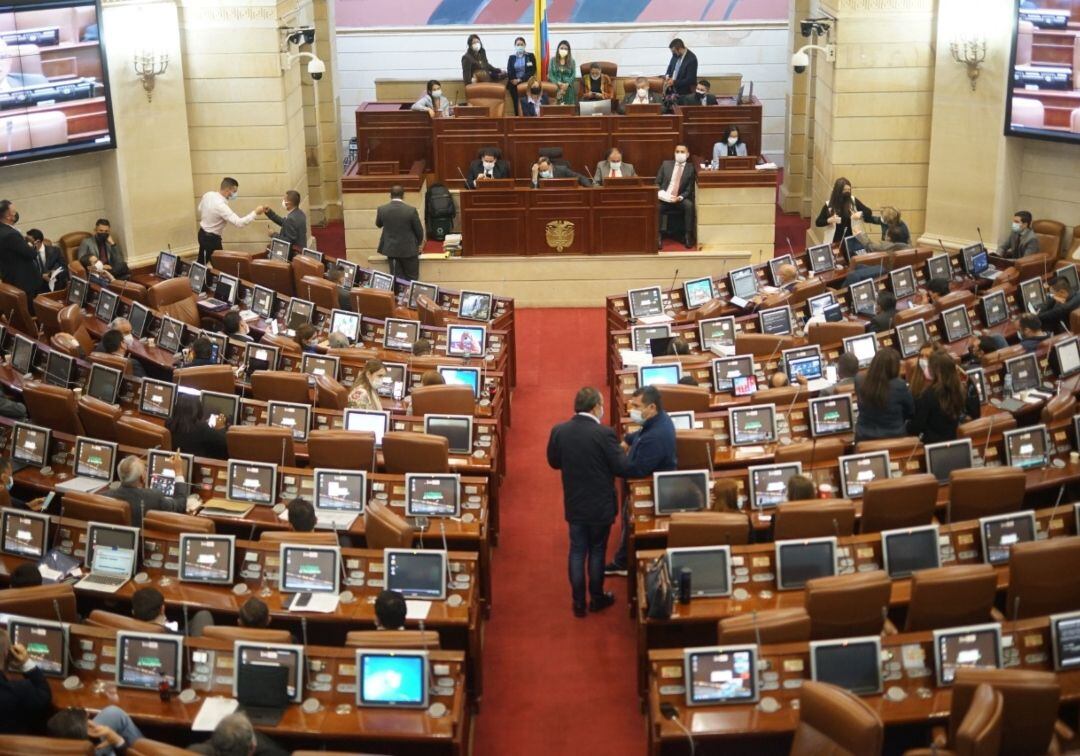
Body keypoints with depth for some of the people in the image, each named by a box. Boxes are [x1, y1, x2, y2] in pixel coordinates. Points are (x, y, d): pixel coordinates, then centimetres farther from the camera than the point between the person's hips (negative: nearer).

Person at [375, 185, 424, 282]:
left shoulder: (382, 209, -8)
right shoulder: (411, 210, -16)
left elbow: (378, 225, 12)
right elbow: (419, 230, -5)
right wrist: (419, 243, 14)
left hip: (391, 249, 3)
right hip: (409, 250, -3)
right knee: (412, 279, 9)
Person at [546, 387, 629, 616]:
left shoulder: (559, 431, -7)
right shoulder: (604, 433, -21)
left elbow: (553, 462, 6)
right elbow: (621, 468, -17)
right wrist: (621, 452, 3)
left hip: (574, 505, 3)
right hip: (600, 505, -3)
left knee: (577, 551, 13)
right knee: (597, 550, 12)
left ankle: (578, 602, 18)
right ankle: (597, 598, 26)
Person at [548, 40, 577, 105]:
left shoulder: (572, 61, 8)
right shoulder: (553, 60, 7)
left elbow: (573, 75, 1)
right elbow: (550, 74, 1)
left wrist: (567, 84, -16)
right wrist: (558, 83, -14)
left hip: (568, 88, 1)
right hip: (556, 88, -1)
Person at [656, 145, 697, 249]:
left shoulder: (691, 168, 4)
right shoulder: (666, 164, 9)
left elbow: (689, 189, 0)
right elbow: (657, 183, 9)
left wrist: (679, 198, -19)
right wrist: (661, 193, -12)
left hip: (680, 199, -1)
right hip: (664, 198, 1)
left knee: (689, 205, -32)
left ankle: (688, 236, -22)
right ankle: (657, 236, -21)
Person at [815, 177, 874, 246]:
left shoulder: (853, 201, 1)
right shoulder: (829, 205, -2)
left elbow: (868, 212, 5)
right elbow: (818, 222, 0)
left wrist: (860, 214, -16)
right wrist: (828, 220, -18)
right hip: (835, 241, -1)